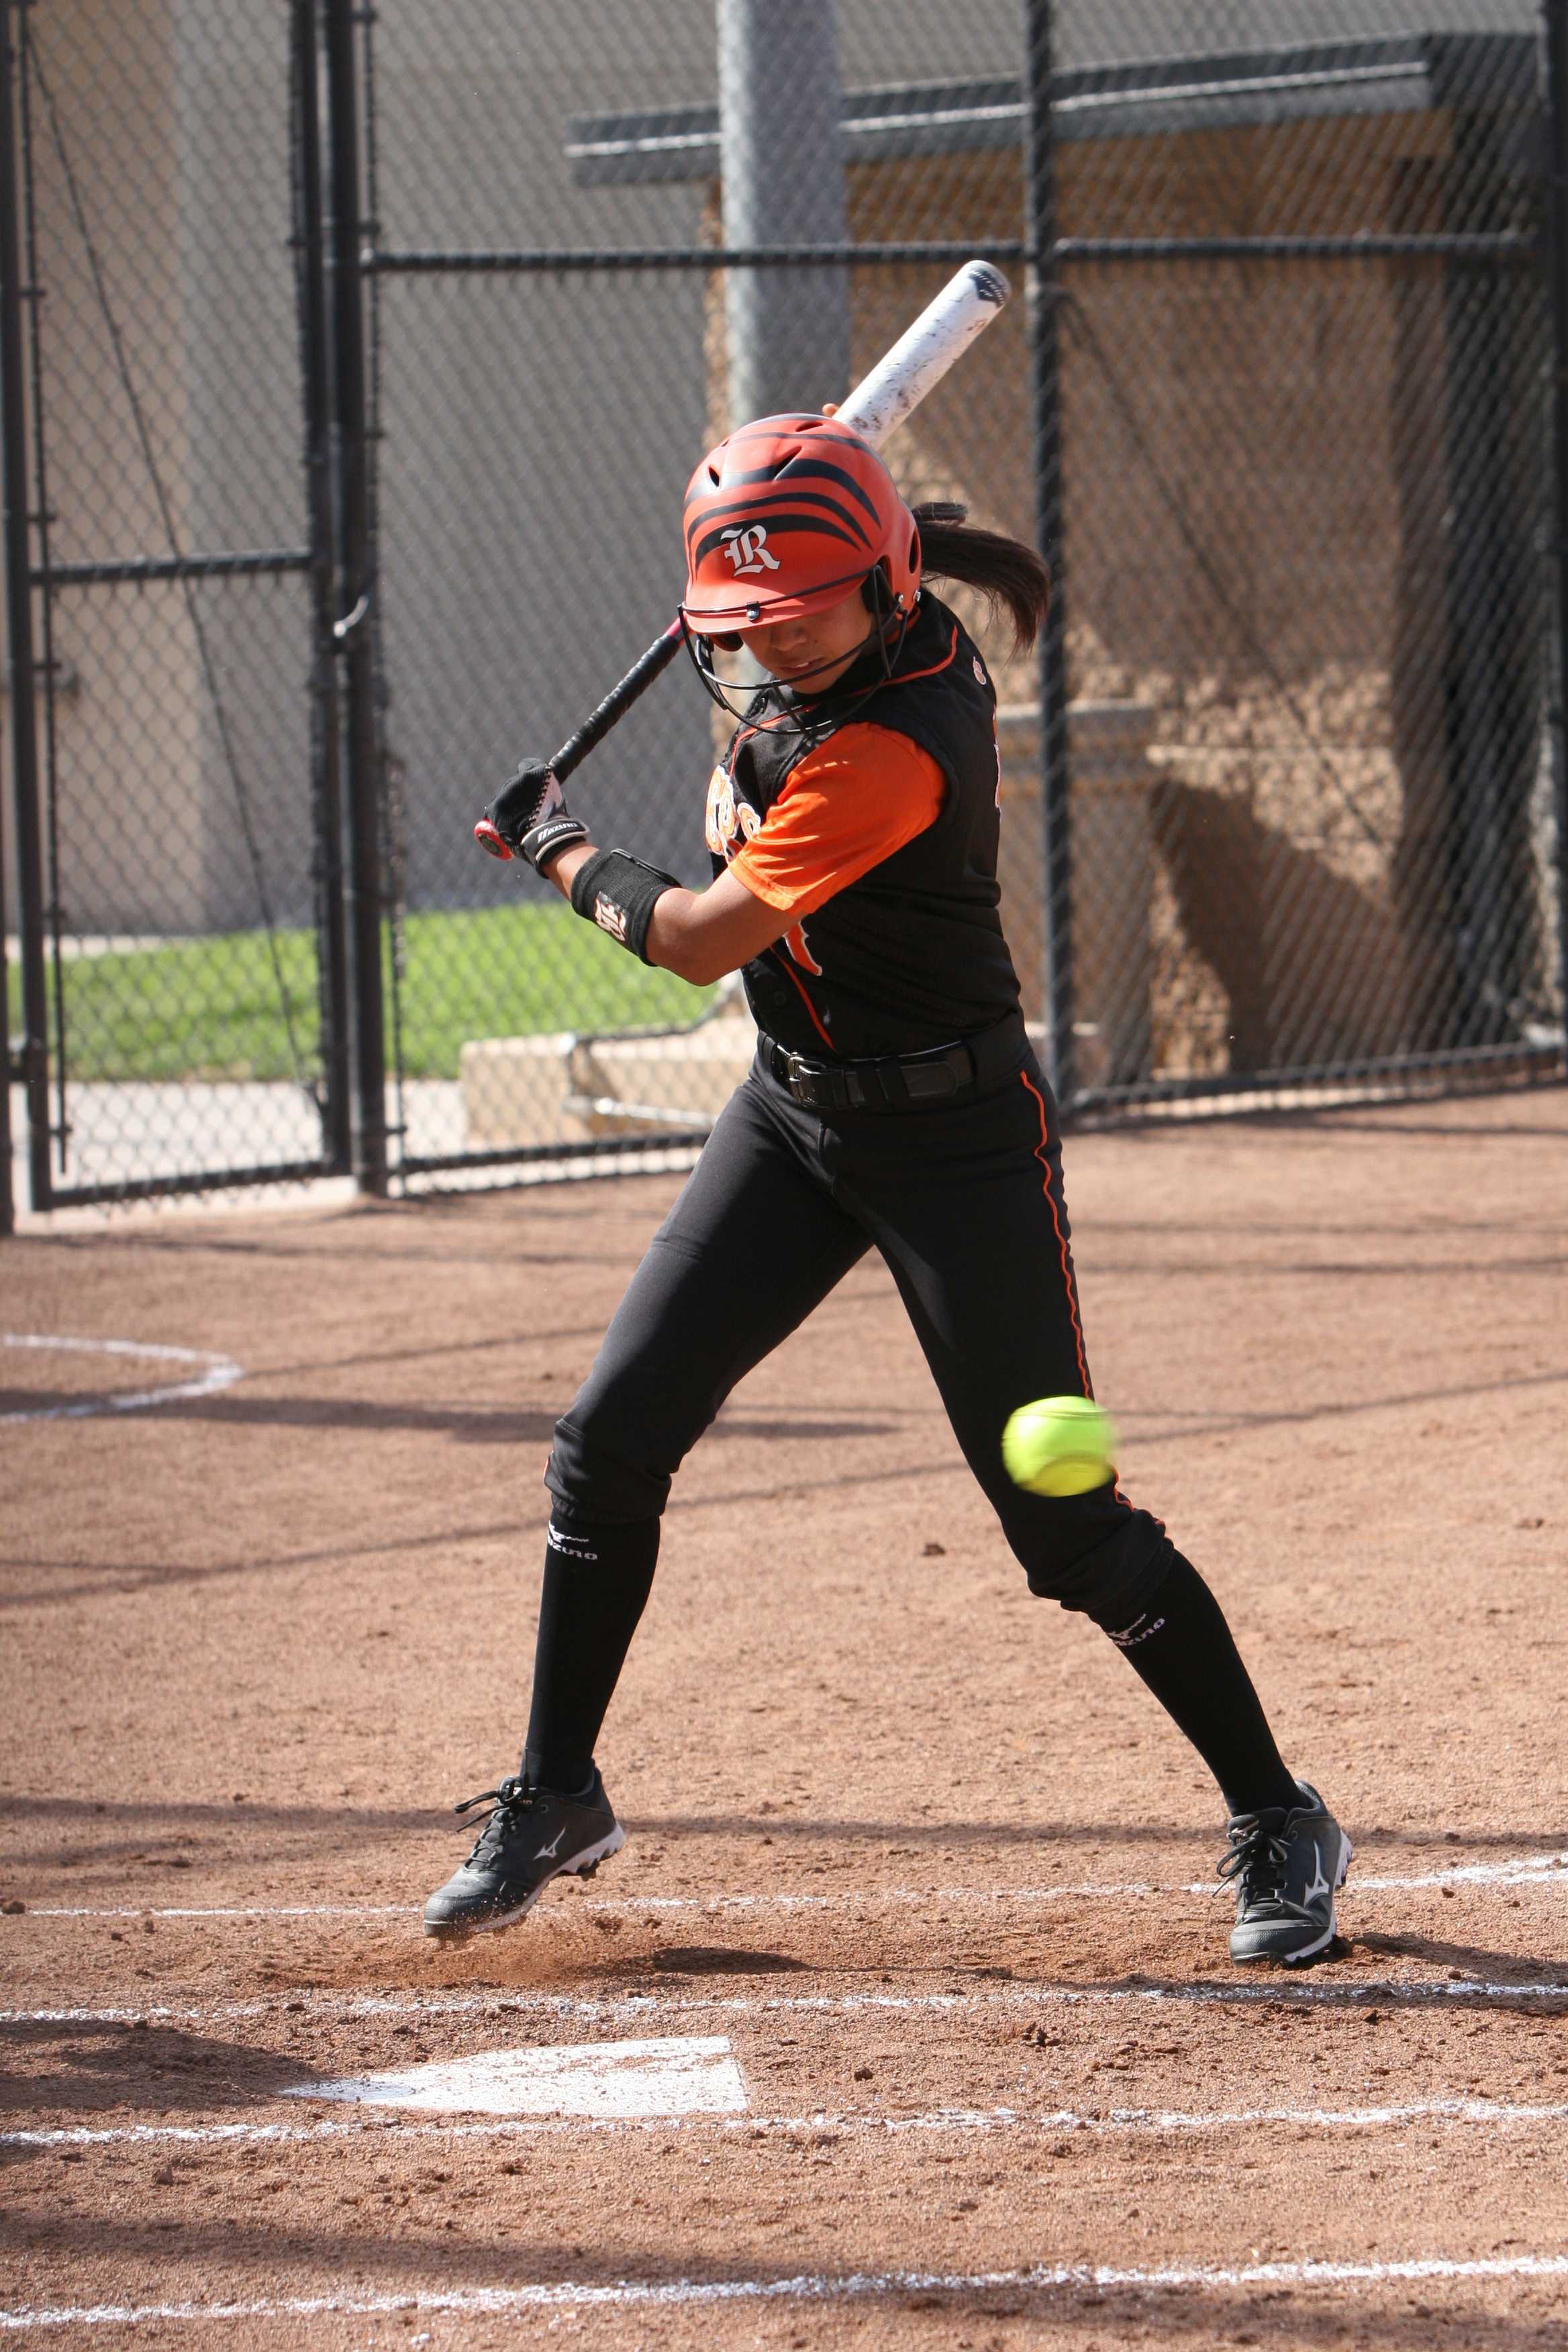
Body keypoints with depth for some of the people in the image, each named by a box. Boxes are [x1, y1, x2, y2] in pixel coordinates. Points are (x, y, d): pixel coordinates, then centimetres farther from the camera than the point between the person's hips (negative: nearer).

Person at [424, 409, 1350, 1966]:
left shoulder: (897, 747, -29)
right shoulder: (839, 666, -2)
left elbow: (701, 942, -25)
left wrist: (558, 848, -7)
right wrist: (754, 726, -2)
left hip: (955, 1137, -8)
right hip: (793, 1117, 8)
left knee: (1066, 1523, -6)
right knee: (608, 1441, 2)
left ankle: (1279, 1824, 8)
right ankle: (557, 1798, 16)